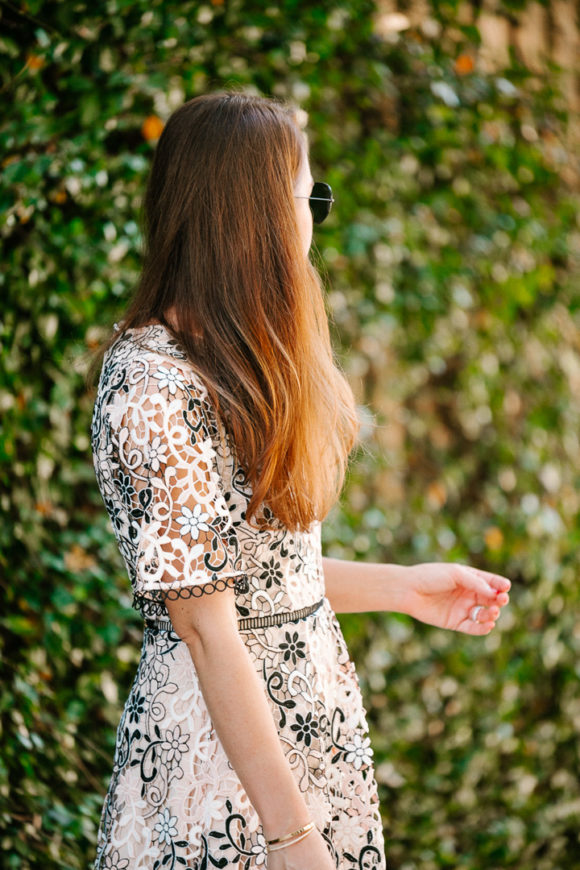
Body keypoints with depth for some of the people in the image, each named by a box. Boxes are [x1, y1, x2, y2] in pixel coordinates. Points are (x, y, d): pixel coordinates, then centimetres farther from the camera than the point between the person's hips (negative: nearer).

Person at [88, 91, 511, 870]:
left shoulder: (234, 369, 9)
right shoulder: (153, 391, -21)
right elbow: (205, 626, -22)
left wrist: (400, 587, 14)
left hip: (310, 710, 9)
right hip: (225, 741, -9)